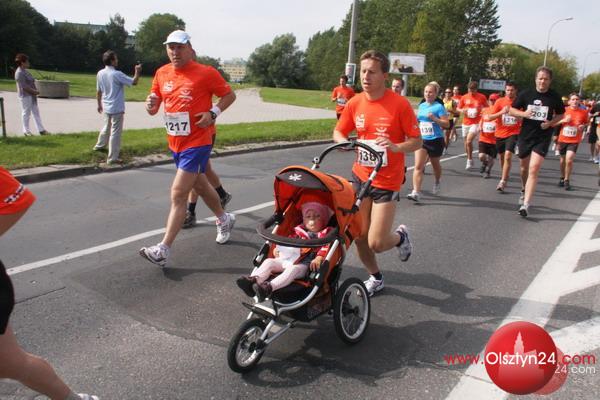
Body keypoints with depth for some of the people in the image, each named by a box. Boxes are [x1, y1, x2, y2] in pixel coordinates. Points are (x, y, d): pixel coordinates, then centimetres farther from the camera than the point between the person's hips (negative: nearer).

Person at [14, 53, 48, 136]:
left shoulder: (25, 71, 15)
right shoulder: (19, 73, -16)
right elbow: (24, 86, -22)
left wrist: (35, 91, 6)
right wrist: (34, 91, -16)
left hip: (31, 95, 10)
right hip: (25, 95, -10)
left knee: (36, 112, 10)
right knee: (26, 113, -1)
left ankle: (41, 129, 14)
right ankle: (26, 131, 8)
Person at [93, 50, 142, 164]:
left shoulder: (100, 73, 2)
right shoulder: (117, 74, -18)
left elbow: (98, 91, 10)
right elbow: (134, 82, -15)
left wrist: (99, 104, 22)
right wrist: (137, 71, 0)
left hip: (106, 107, 7)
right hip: (117, 109, -7)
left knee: (106, 127, 29)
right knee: (115, 132, -2)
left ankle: (99, 145, 48)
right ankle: (112, 158, 0)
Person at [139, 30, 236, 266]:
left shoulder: (206, 73, -9)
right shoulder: (162, 74, 7)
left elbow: (229, 95, 0)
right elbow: (153, 109, 11)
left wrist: (213, 113, -16)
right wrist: (150, 104, -12)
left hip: (197, 142, -7)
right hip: (175, 142, 7)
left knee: (178, 194, -11)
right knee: (200, 186, 21)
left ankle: (163, 250, -8)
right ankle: (224, 219, 45)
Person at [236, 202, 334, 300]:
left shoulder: (325, 234, 12)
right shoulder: (299, 231, 26)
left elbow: (325, 247, -5)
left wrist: (319, 258, -23)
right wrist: (277, 248, 7)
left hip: (302, 264, -6)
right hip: (287, 259, 6)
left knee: (293, 269, -37)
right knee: (269, 261, -15)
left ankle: (269, 287, -57)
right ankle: (254, 280, -40)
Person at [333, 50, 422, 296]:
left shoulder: (400, 104, -13)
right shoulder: (355, 103, -1)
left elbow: (417, 141, -8)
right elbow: (338, 132, 10)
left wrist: (396, 147, -28)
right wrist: (345, 142, -13)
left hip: (387, 182, -4)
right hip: (360, 177, 4)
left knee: (376, 243, -8)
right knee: (359, 237, 8)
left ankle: (400, 236, 28)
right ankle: (376, 278, 35)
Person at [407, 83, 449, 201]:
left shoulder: (439, 107, -7)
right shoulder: (421, 106, 9)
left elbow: (446, 124, -11)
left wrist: (434, 118, -24)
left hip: (435, 140, -3)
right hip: (421, 139, 3)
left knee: (435, 164, 18)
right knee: (418, 166, -11)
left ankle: (437, 183, 46)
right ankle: (416, 192, -15)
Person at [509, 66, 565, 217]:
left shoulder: (554, 97, -2)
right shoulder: (525, 94, -3)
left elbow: (561, 114, 12)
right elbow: (512, 110, 5)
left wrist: (550, 123, -8)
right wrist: (523, 113, -15)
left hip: (543, 138, -2)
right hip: (525, 135, 2)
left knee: (534, 169, -16)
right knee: (524, 167, 18)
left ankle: (525, 204, -18)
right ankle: (525, 190, 48)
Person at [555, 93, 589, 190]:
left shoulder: (583, 112, -3)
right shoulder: (564, 110, -4)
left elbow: (586, 123, 13)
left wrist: (583, 126, -9)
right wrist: (563, 120, -15)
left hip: (574, 140, -2)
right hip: (562, 139, 2)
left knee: (569, 160, -16)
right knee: (563, 160, 15)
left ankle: (567, 180, 3)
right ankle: (562, 178, 36)